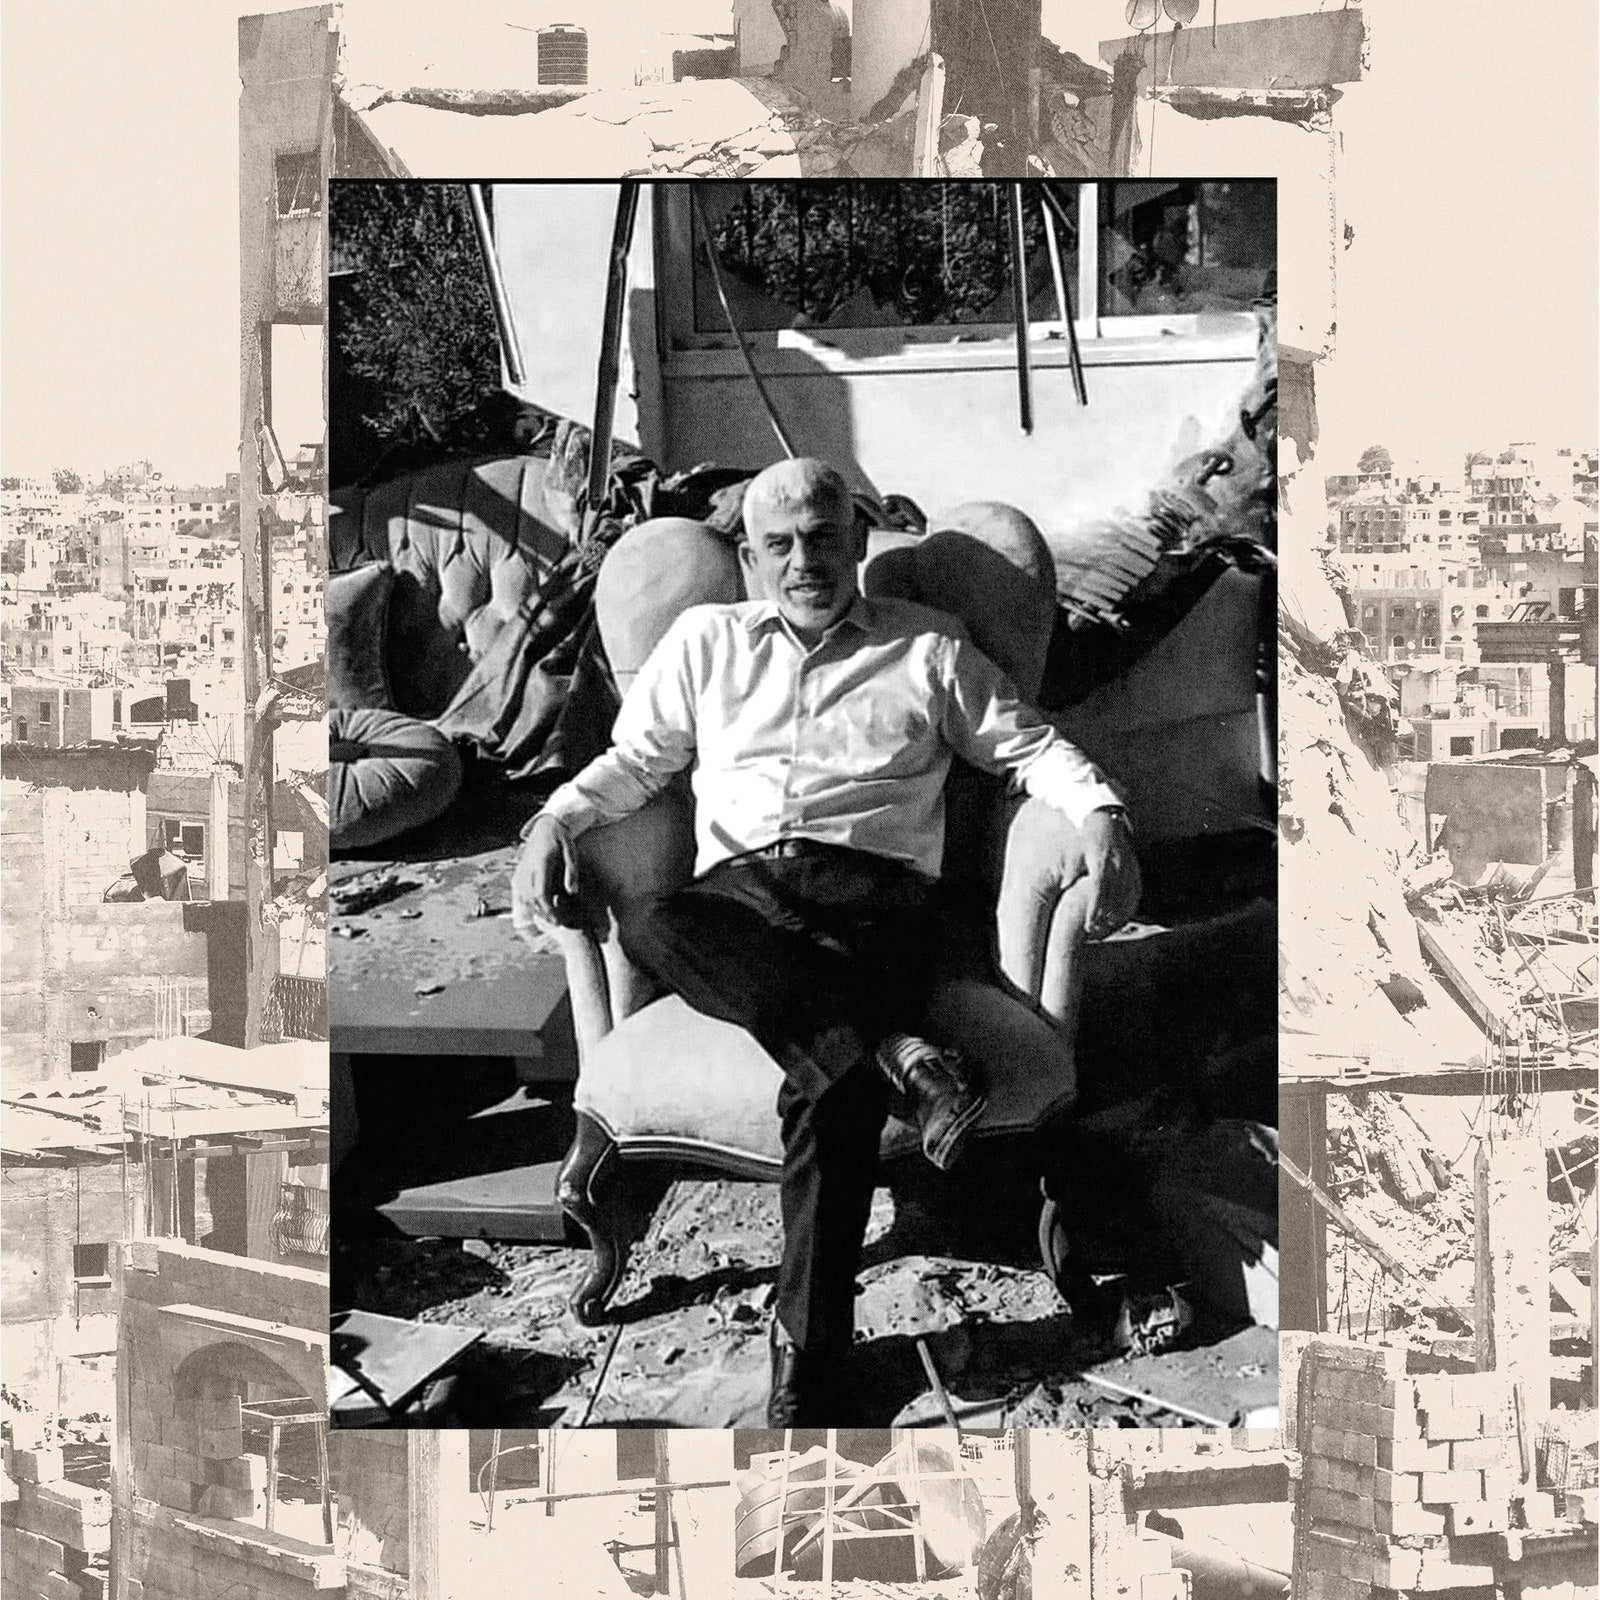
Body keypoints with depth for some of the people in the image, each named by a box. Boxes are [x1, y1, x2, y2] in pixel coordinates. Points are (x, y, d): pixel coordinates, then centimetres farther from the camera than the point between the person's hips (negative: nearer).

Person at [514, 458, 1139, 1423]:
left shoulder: (927, 647, 17)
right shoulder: (706, 641, 22)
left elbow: (1031, 743, 17)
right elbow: (633, 761, 23)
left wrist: (1101, 815, -3)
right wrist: (557, 819, 3)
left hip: (878, 890, -2)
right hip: (741, 889, 2)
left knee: (829, 1087, -31)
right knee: (651, 928, -37)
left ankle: (805, 1373, -29)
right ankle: (896, 1056, -41)